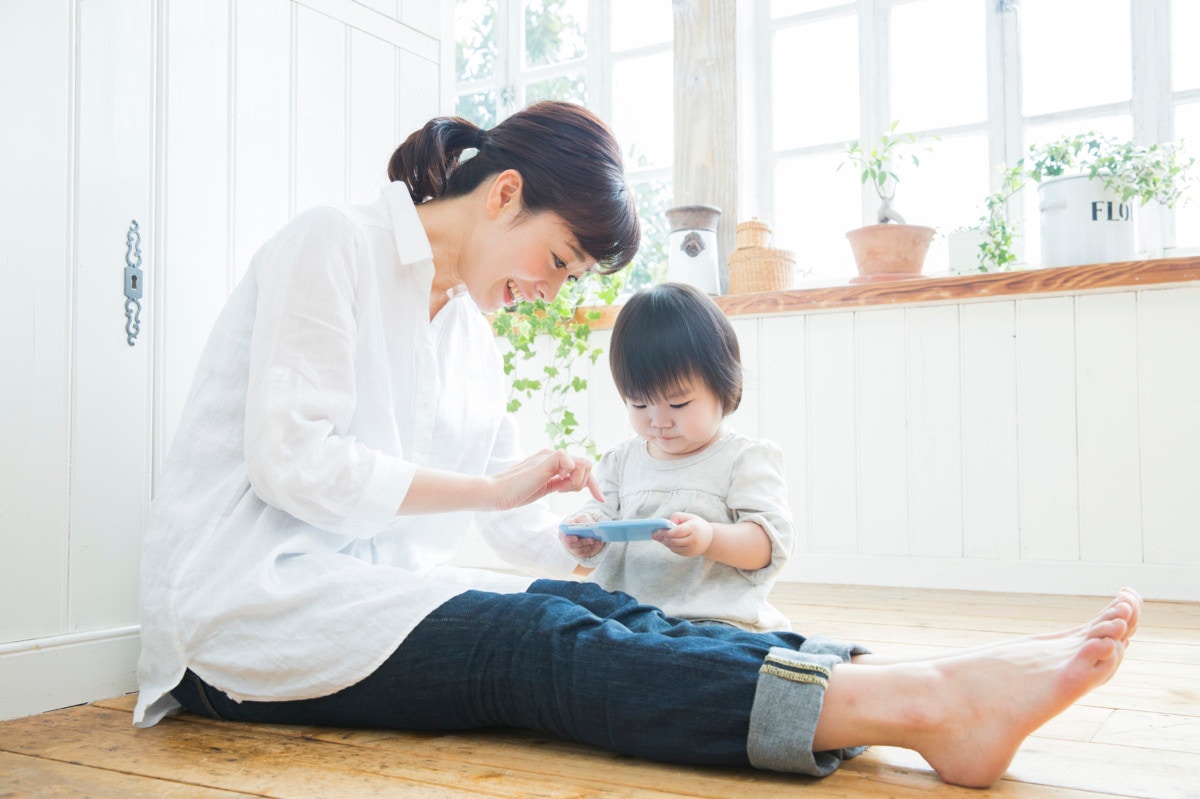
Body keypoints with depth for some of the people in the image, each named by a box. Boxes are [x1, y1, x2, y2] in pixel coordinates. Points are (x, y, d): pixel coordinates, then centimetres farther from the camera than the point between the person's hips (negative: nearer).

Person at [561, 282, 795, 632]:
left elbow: (772, 541, -7)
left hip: (712, 619, -5)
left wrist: (710, 538, -26)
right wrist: (585, 539, -6)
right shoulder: (621, 459, 16)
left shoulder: (745, 459, 1)